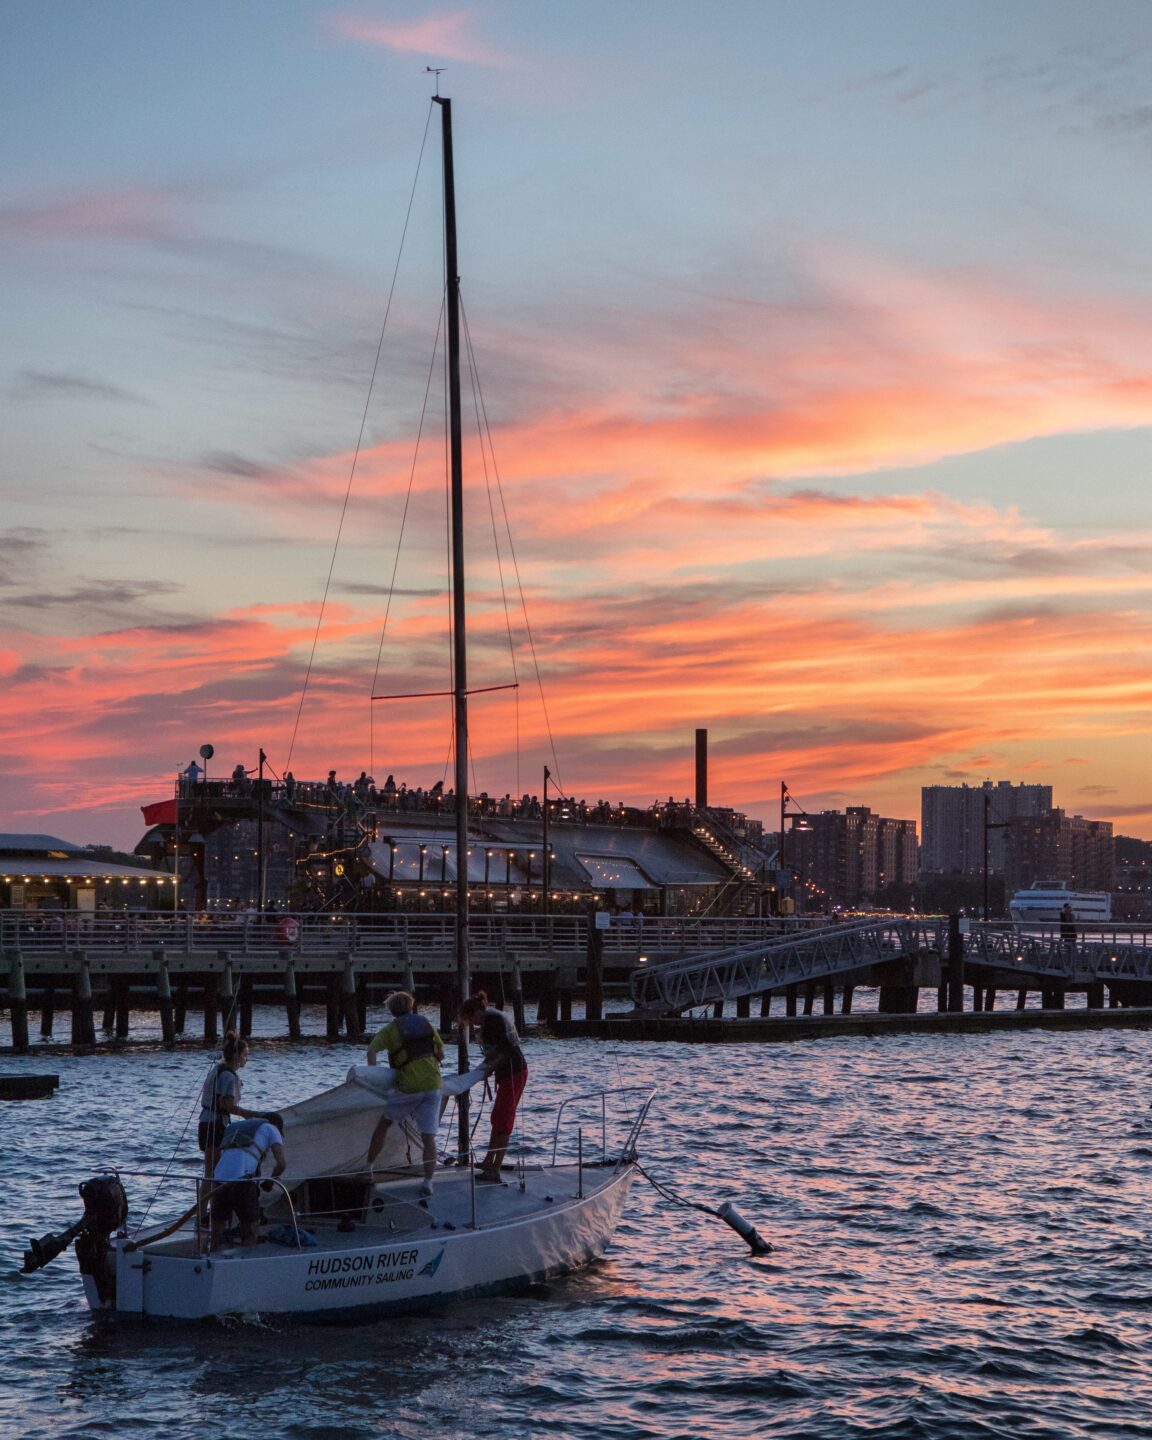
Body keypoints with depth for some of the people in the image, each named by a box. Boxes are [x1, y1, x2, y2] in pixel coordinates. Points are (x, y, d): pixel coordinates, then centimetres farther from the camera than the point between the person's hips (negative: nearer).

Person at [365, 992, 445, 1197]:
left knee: (383, 1123, 19)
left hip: (409, 1088, -3)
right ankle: (428, 1182, -10)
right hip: (433, 1085, 3)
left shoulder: (390, 1030, 3)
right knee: (428, 1136, 0)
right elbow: (441, 1052, 21)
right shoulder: (426, 1024, 14)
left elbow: (372, 1050, -14)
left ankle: (368, 1168, 24)